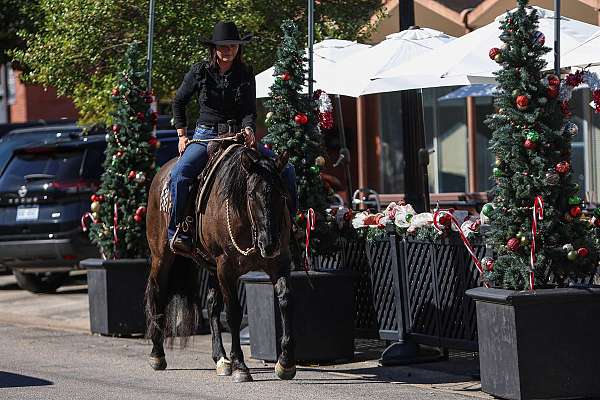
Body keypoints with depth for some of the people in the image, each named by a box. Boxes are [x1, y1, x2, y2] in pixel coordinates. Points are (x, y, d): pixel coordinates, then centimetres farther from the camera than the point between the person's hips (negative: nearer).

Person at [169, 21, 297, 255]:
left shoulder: (246, 75, 4)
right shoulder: (199, 73, 0)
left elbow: (249, 111, -1)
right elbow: (178, 103, 13)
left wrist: (248, 129, -23)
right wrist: (182, 135, 6)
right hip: (206, 137, -2)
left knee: (286, 171, -13)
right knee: (179, 174, -32)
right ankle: (177, 232, -21)